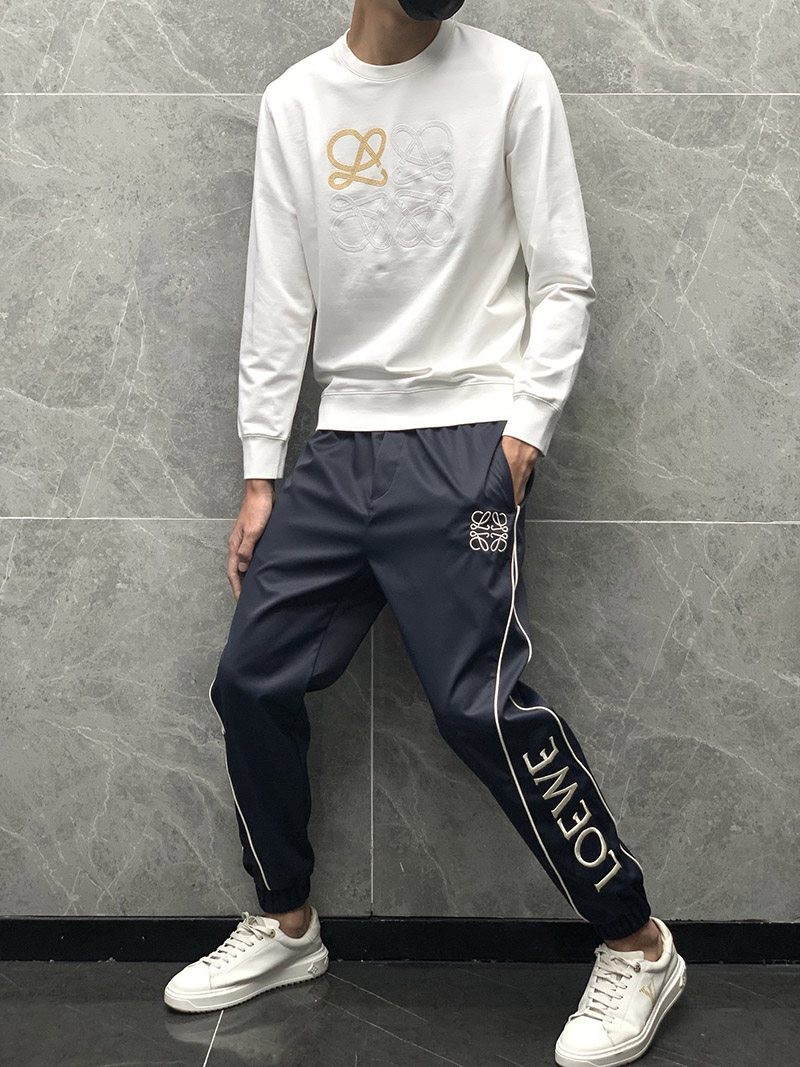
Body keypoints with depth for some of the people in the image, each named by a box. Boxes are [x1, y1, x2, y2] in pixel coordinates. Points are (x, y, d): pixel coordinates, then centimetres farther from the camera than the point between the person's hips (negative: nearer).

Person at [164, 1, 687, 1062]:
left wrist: (523, 436, -11)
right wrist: (262, 476, 6)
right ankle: (286, 925, 27)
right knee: (253, 681, 5)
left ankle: (638, 946, 6)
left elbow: (565, 283, -1)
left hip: (466, 444, -4)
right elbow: (277, 300, 8)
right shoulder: (295, 100, 9)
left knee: (483, 705, -13)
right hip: (342, 446, 5)